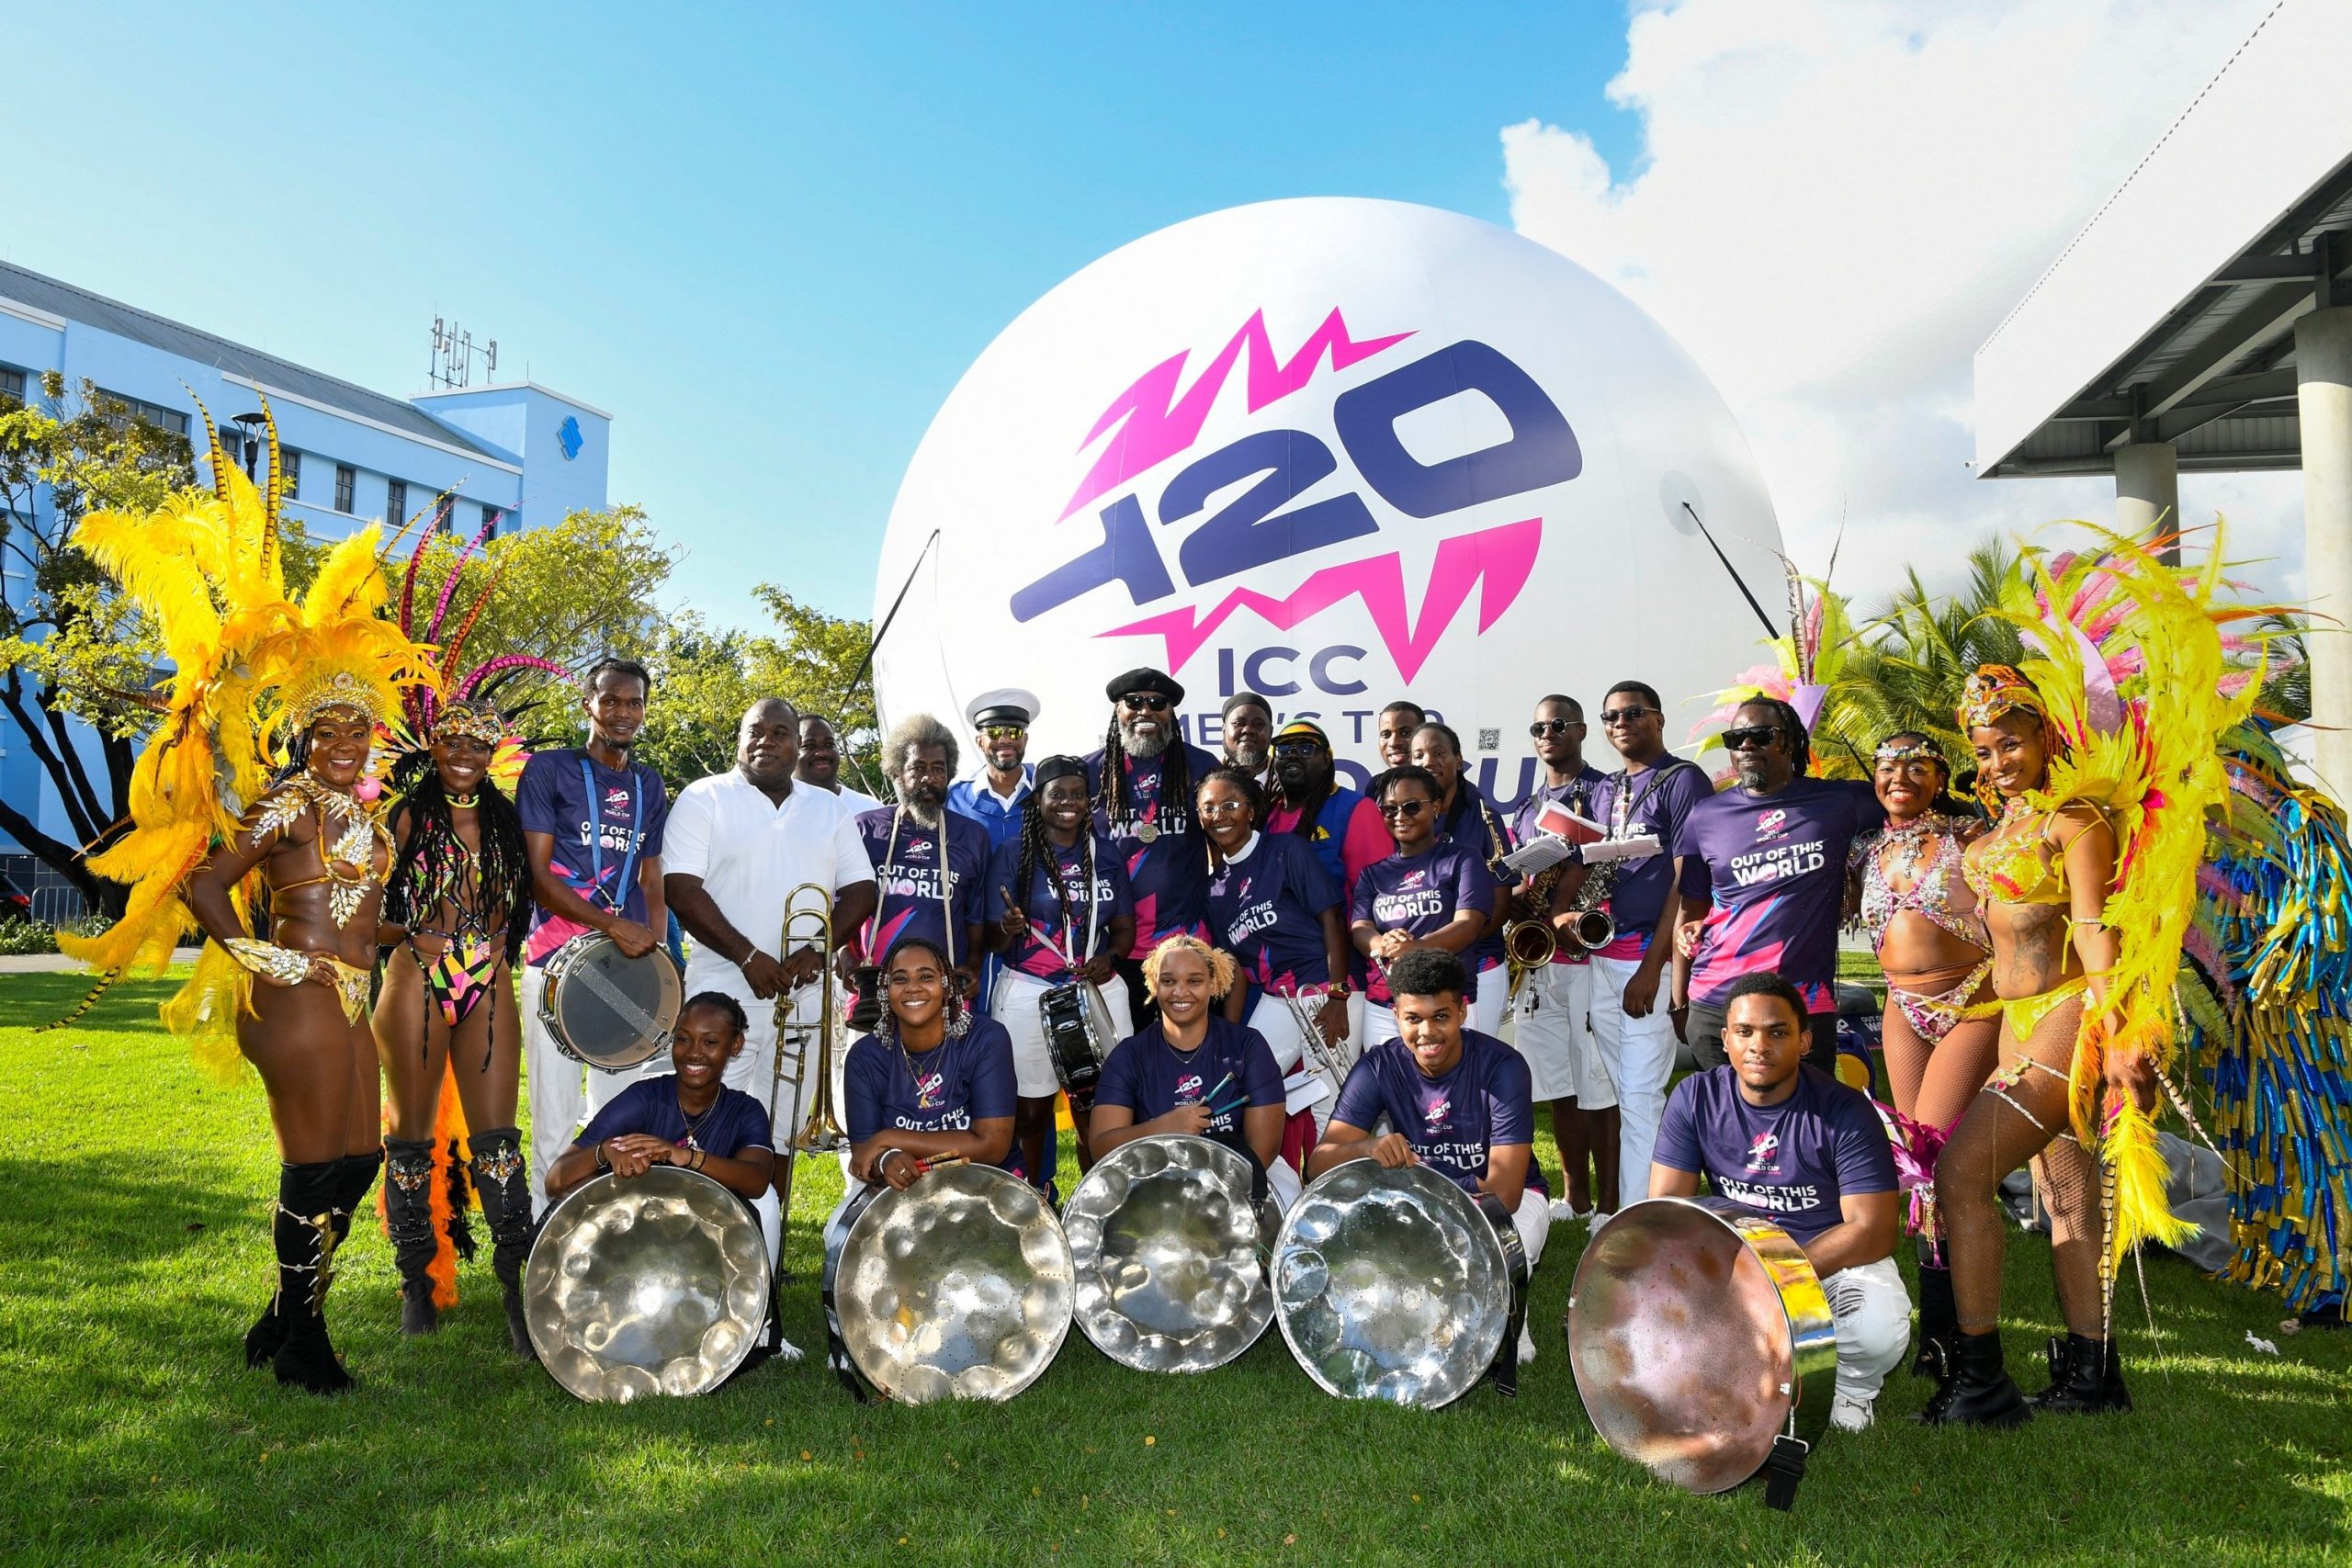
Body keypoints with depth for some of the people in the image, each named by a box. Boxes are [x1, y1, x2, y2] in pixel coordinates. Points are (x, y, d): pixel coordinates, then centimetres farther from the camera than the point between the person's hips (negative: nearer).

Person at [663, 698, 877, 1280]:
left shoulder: (829, 810, 15)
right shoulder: (704, 800, 4)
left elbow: (859, 889, 10)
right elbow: (681, 887, -6)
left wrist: (818, 951, -8)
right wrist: (750, 957, -14)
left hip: (805, 994, 3)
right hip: (725, 990, -3)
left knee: (778, 1134, 7)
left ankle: (768, 1254, 14)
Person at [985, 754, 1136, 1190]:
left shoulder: (1106, 855, 10)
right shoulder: (1012, 855, 1)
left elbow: (1124, 927, 14)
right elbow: (994, 939, -1)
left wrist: (1108, 957, -7)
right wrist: (1008, 930, -25)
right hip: (1029, 995, -2)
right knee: (1032, 1108, 1)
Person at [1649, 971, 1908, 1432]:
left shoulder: (1844, 1110, -18)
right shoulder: (1695, 1098, -10)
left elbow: (1873, 1231, -21)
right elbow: (1666, 1206, -8)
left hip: (1839, 1257, -2)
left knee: (1881, 1331, -33)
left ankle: (1854, 1388, 5)